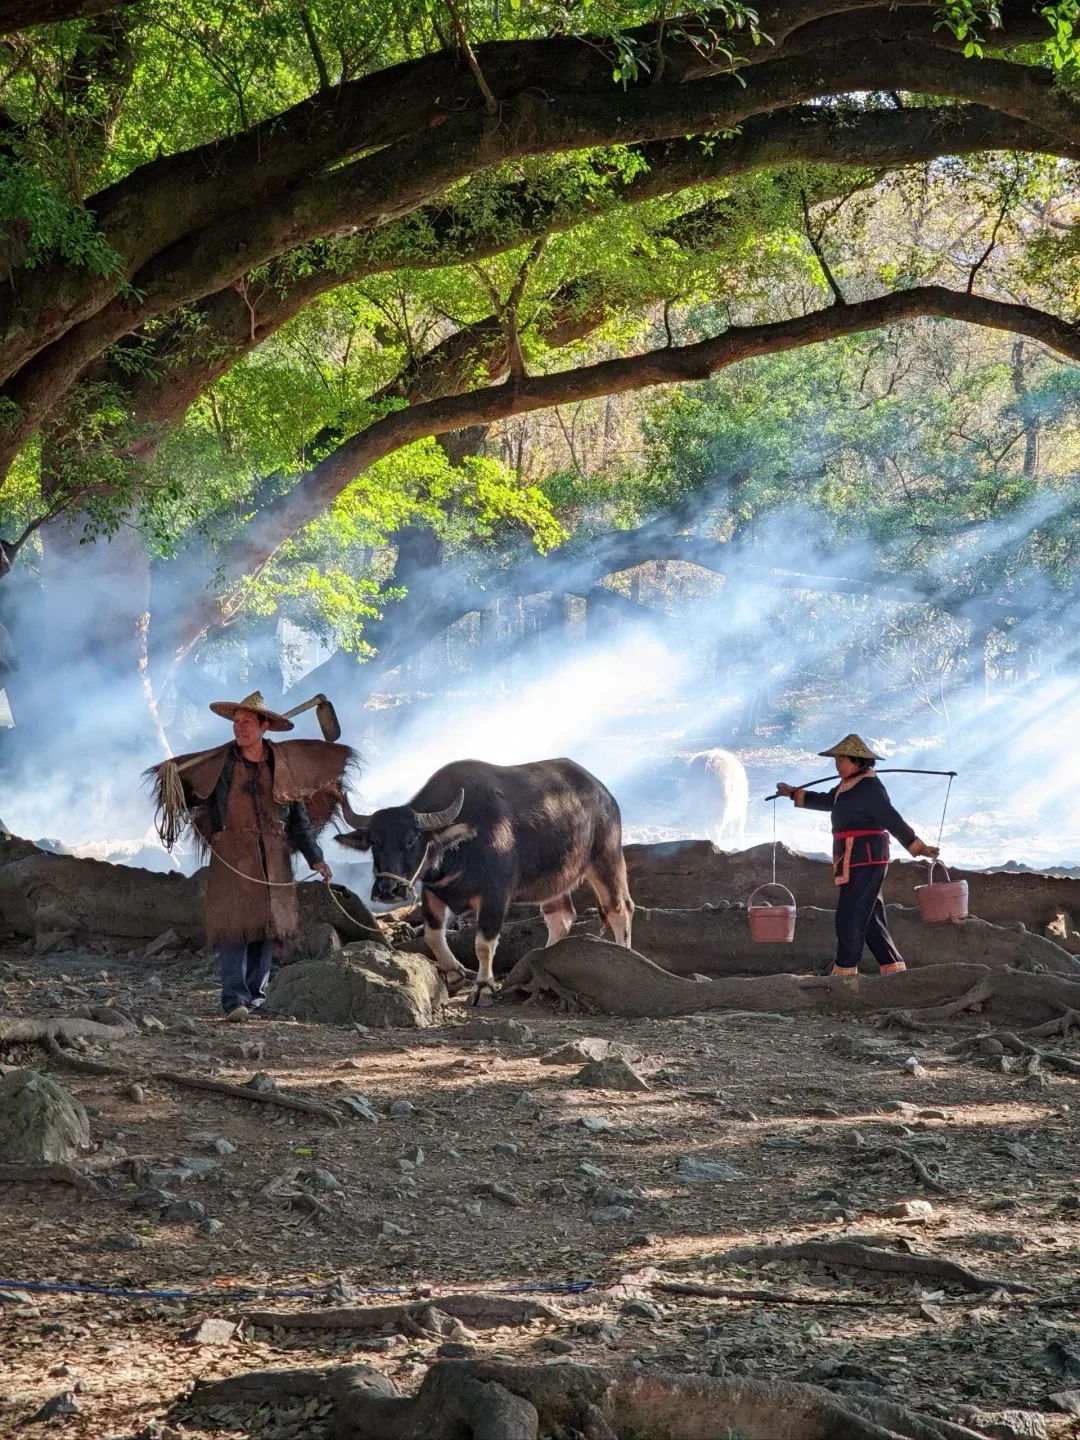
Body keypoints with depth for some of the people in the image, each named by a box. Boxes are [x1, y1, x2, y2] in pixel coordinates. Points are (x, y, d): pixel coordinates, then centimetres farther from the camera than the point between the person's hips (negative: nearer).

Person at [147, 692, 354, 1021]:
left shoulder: (282, 764, 7)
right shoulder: (218, 762, 2)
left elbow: (298, 817, 13)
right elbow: (186, 792, 2)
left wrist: (314, 857, 13)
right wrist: (170, 775, -20)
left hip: (273, 858, 3)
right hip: (232, 857, -3)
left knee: (268, 924, 6)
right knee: (234, 923, -12)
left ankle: (255, 993, 18)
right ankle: (234, 999, -18)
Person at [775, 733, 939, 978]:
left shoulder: (869, 787, -14)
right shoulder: (847, 786, 15)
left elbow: (892, 820, -21)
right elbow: (827, 801, 34)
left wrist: (917, 846, -26)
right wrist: (795, 793, 42)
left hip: (865, 860, -10)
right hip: (855, 862, 10)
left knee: (849, 917, -7)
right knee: (871, 919, 10)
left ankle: (844, 973, -3)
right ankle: (893, 969, 11)